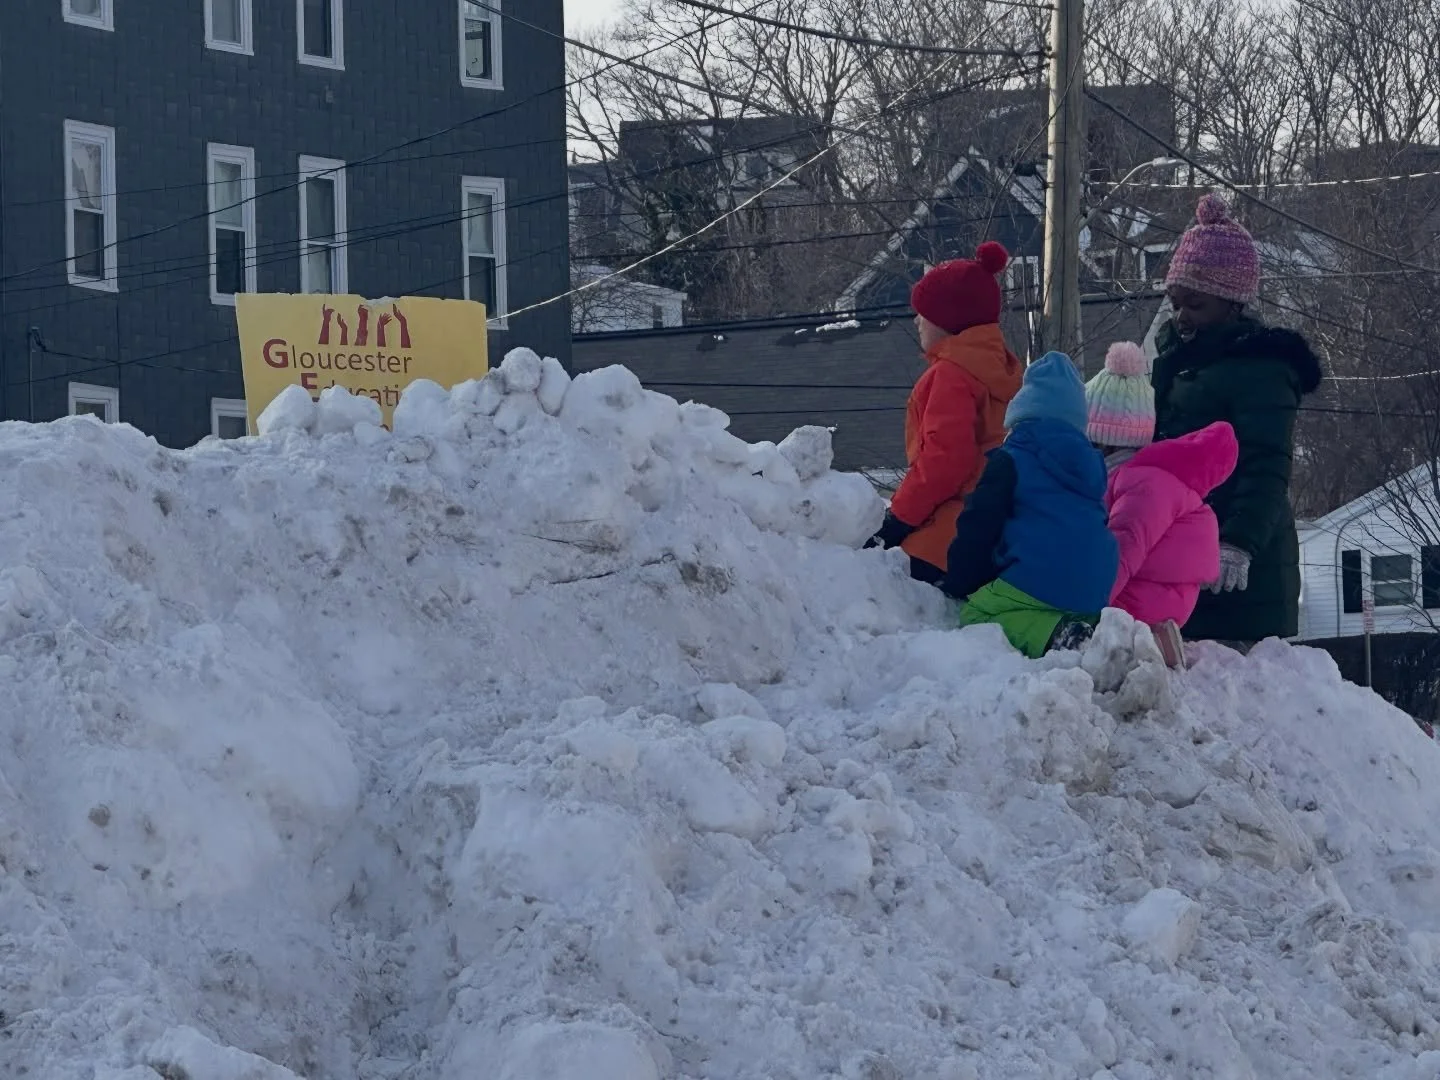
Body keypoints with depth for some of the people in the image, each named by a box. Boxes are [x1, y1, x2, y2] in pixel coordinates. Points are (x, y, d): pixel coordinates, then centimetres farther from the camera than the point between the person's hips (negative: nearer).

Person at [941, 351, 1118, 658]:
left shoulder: (1009, 461, 2)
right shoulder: (1089, 461, 22)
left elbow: (979, 528, -1)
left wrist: (960, 585, 12)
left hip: (1040, 579, -7)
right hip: (1095, 590, 8)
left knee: (975, 617, 1)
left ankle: (1055, 634, -25)